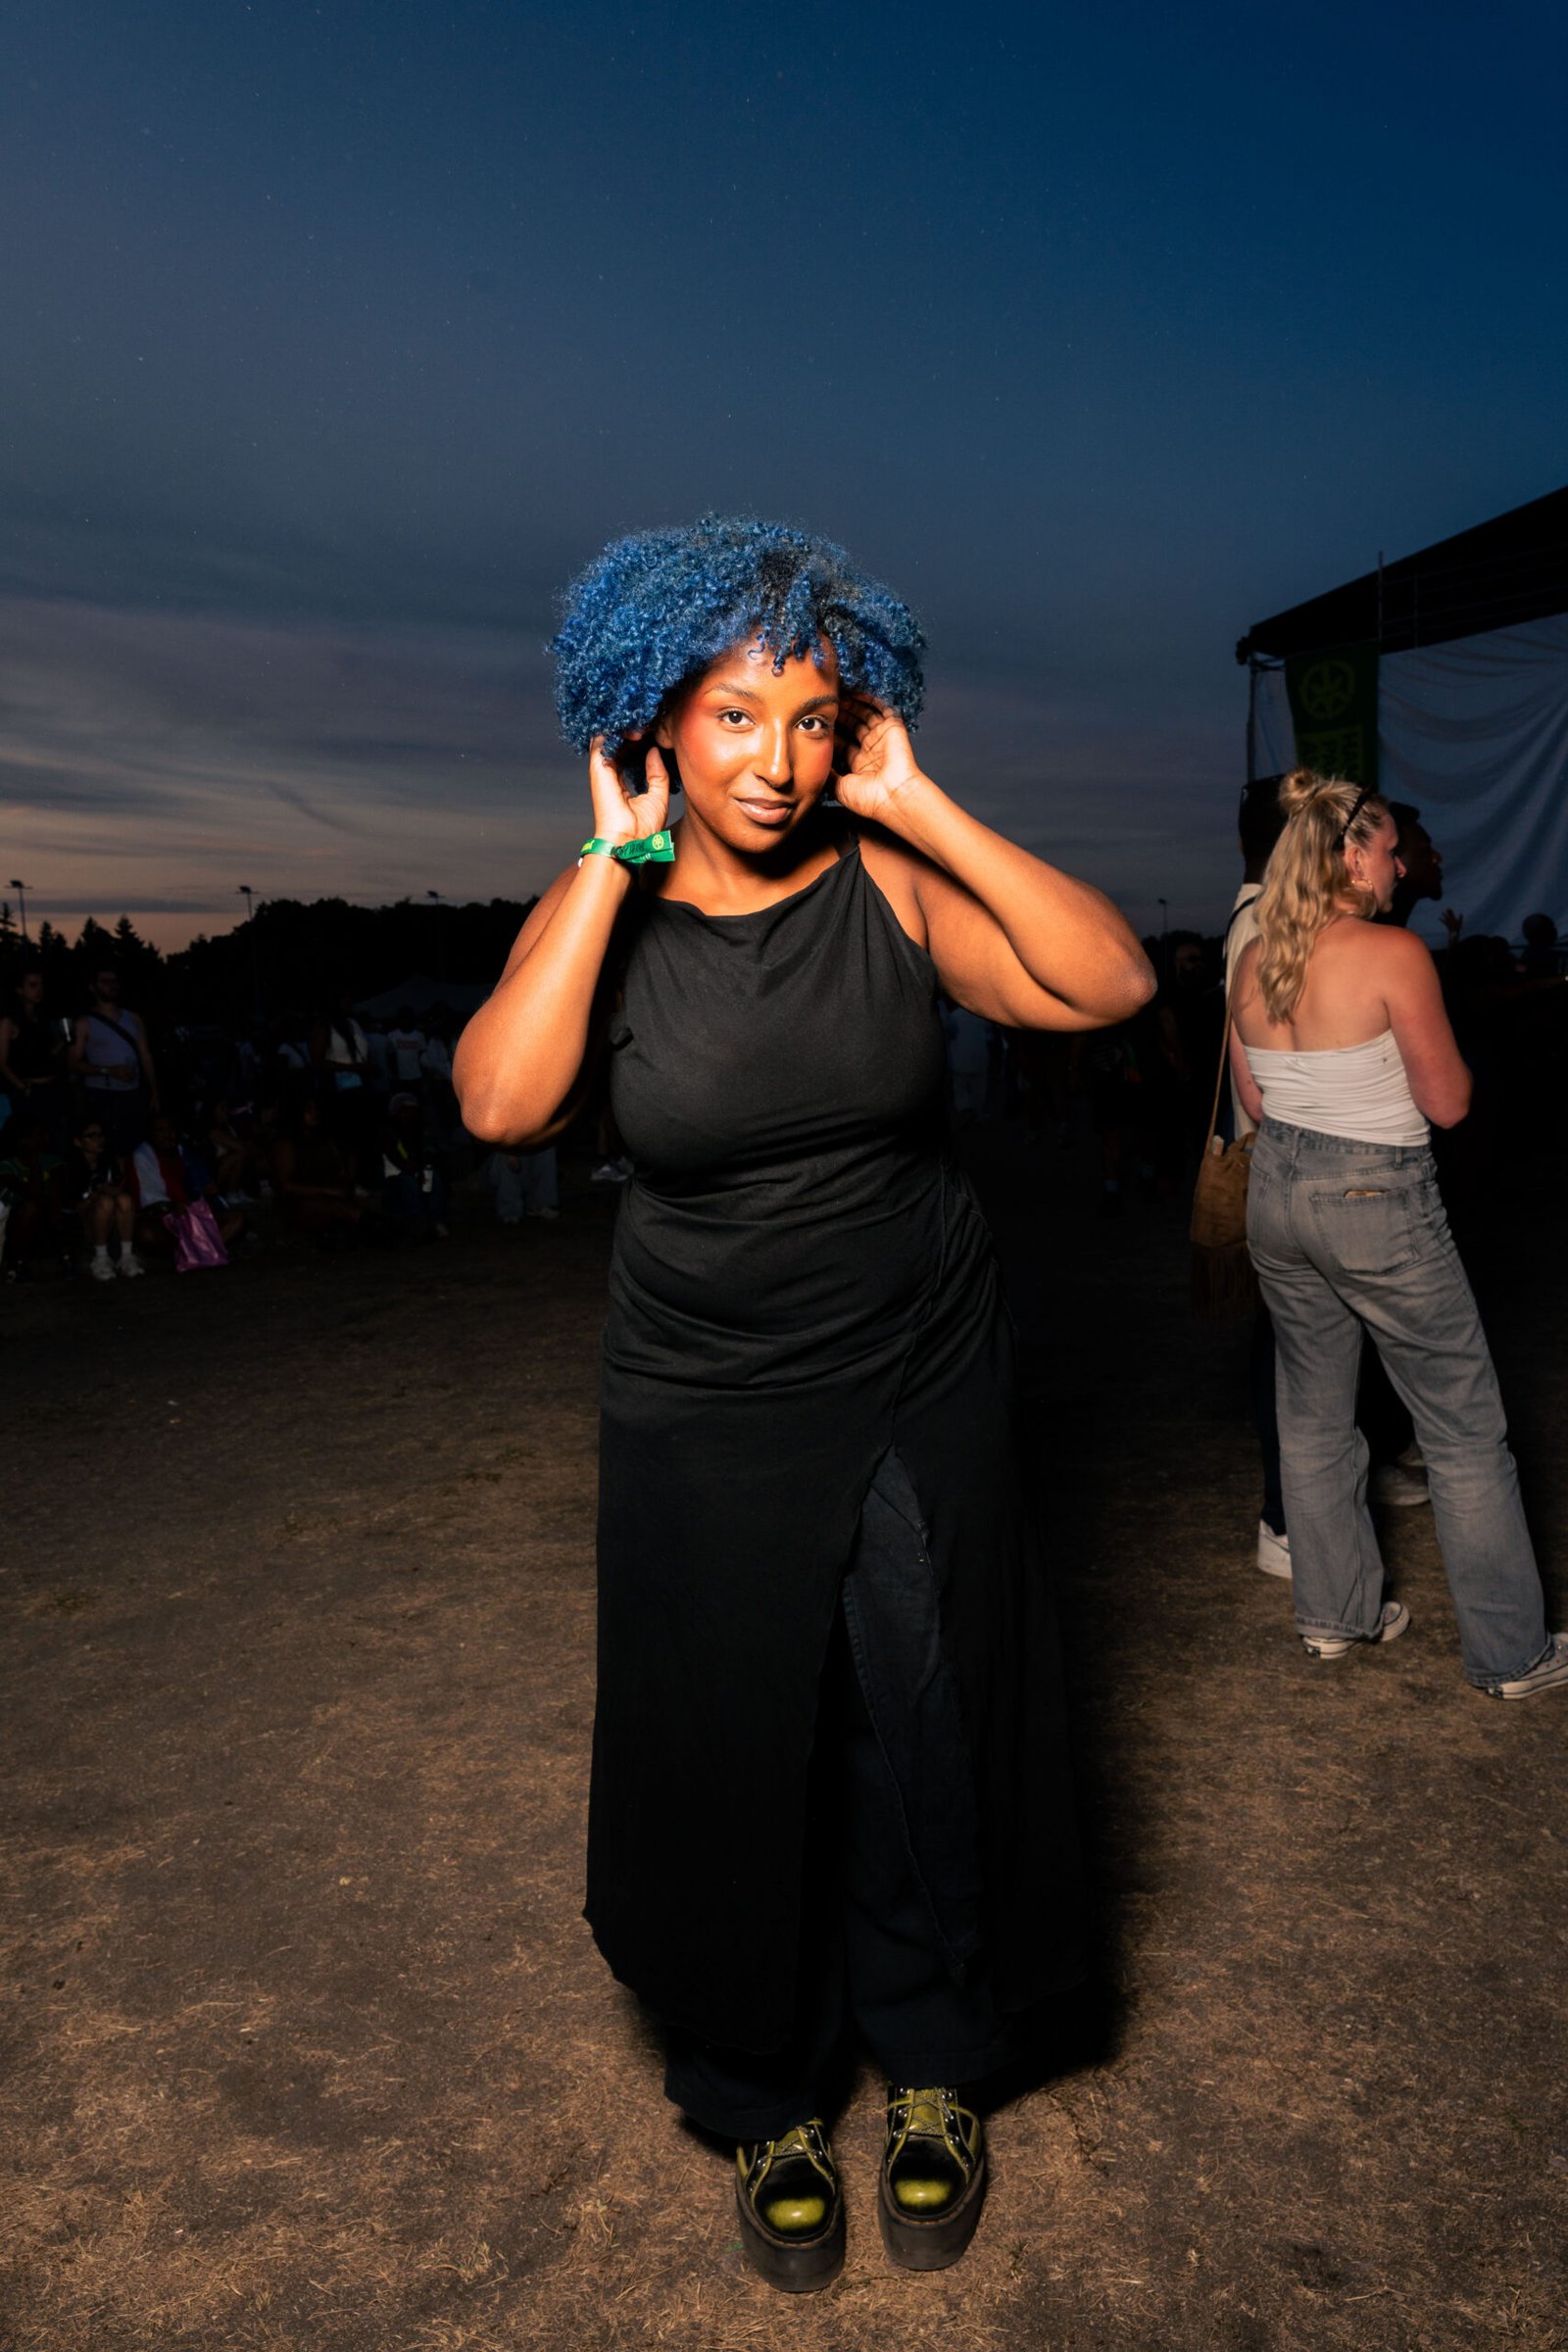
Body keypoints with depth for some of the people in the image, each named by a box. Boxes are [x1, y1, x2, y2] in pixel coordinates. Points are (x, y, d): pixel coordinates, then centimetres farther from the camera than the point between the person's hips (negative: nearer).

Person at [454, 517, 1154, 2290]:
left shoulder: (889, 883, -6)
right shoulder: (602, 913, -6)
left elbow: (1109, 982, -17)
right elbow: (500, 1102, -24)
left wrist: (923, 809, -17)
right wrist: (614, 855, -20)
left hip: (925, 1401, 1)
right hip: (704, 1428, 0)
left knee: (924, 1750, 14)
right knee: (735, 1764, 13)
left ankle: (932, 2074, 43)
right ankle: (767, 2106, 41)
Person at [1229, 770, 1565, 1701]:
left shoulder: (1254, 962, 2)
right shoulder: (1395, 952, -17)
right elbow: (1448, 1102, -12)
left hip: (1279, 1193, 7)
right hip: (1381, 1203, -7)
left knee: (1315, 1415, 18)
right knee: (1467, 1431, 6)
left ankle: (1336, 1613, 29)